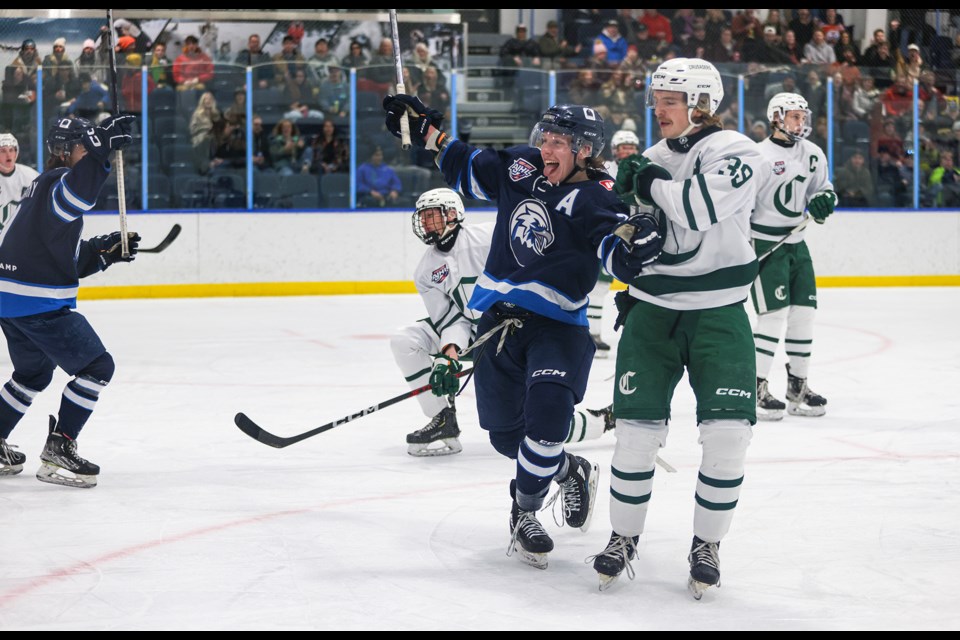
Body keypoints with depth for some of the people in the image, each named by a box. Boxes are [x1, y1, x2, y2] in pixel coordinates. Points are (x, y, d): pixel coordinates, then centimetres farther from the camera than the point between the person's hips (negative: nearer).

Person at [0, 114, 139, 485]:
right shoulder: (57, 181, -12)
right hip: (40, 302, -10)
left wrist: (103, 251, 10)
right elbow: (75, 195, -40)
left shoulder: (44, 186, 19)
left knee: (34, 373, 28)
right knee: (96, 366, -6)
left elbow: (68, 258, 20)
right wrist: (100, 147, -46)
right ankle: (57, 453, -7)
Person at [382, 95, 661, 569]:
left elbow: (619, 252, -27)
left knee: (547, 410, -28)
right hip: (500, 317, 6)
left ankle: (525, 513, -9)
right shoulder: (520, 166, 6)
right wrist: (425, 130, 21)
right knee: (505, 432, 12)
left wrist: (631, 242, -49)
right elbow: (468, 168, 24)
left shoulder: (594, 197, -12)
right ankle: (570, 472, 41)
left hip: (558, 325, -6)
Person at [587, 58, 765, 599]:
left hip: (718, 311, -4)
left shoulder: (735, 153, -9)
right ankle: (624, 538, 14)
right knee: (637, 427, -2)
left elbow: (700, 209, -26)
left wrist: (652, 183, -14)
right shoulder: (651, 161, 9)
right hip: (652, 309, 4)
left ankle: (707, 545, 8)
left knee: (728, 431, -9)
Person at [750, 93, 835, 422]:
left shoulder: (813, 154, 7)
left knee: (804, 311, 6)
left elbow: (822, 186, 21)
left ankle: (798, 386, 17)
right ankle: (755, 389, -7)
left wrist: (824, 199, -4)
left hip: (796, 242, 7)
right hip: (764, 243, -7)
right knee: (774, 313, -13)